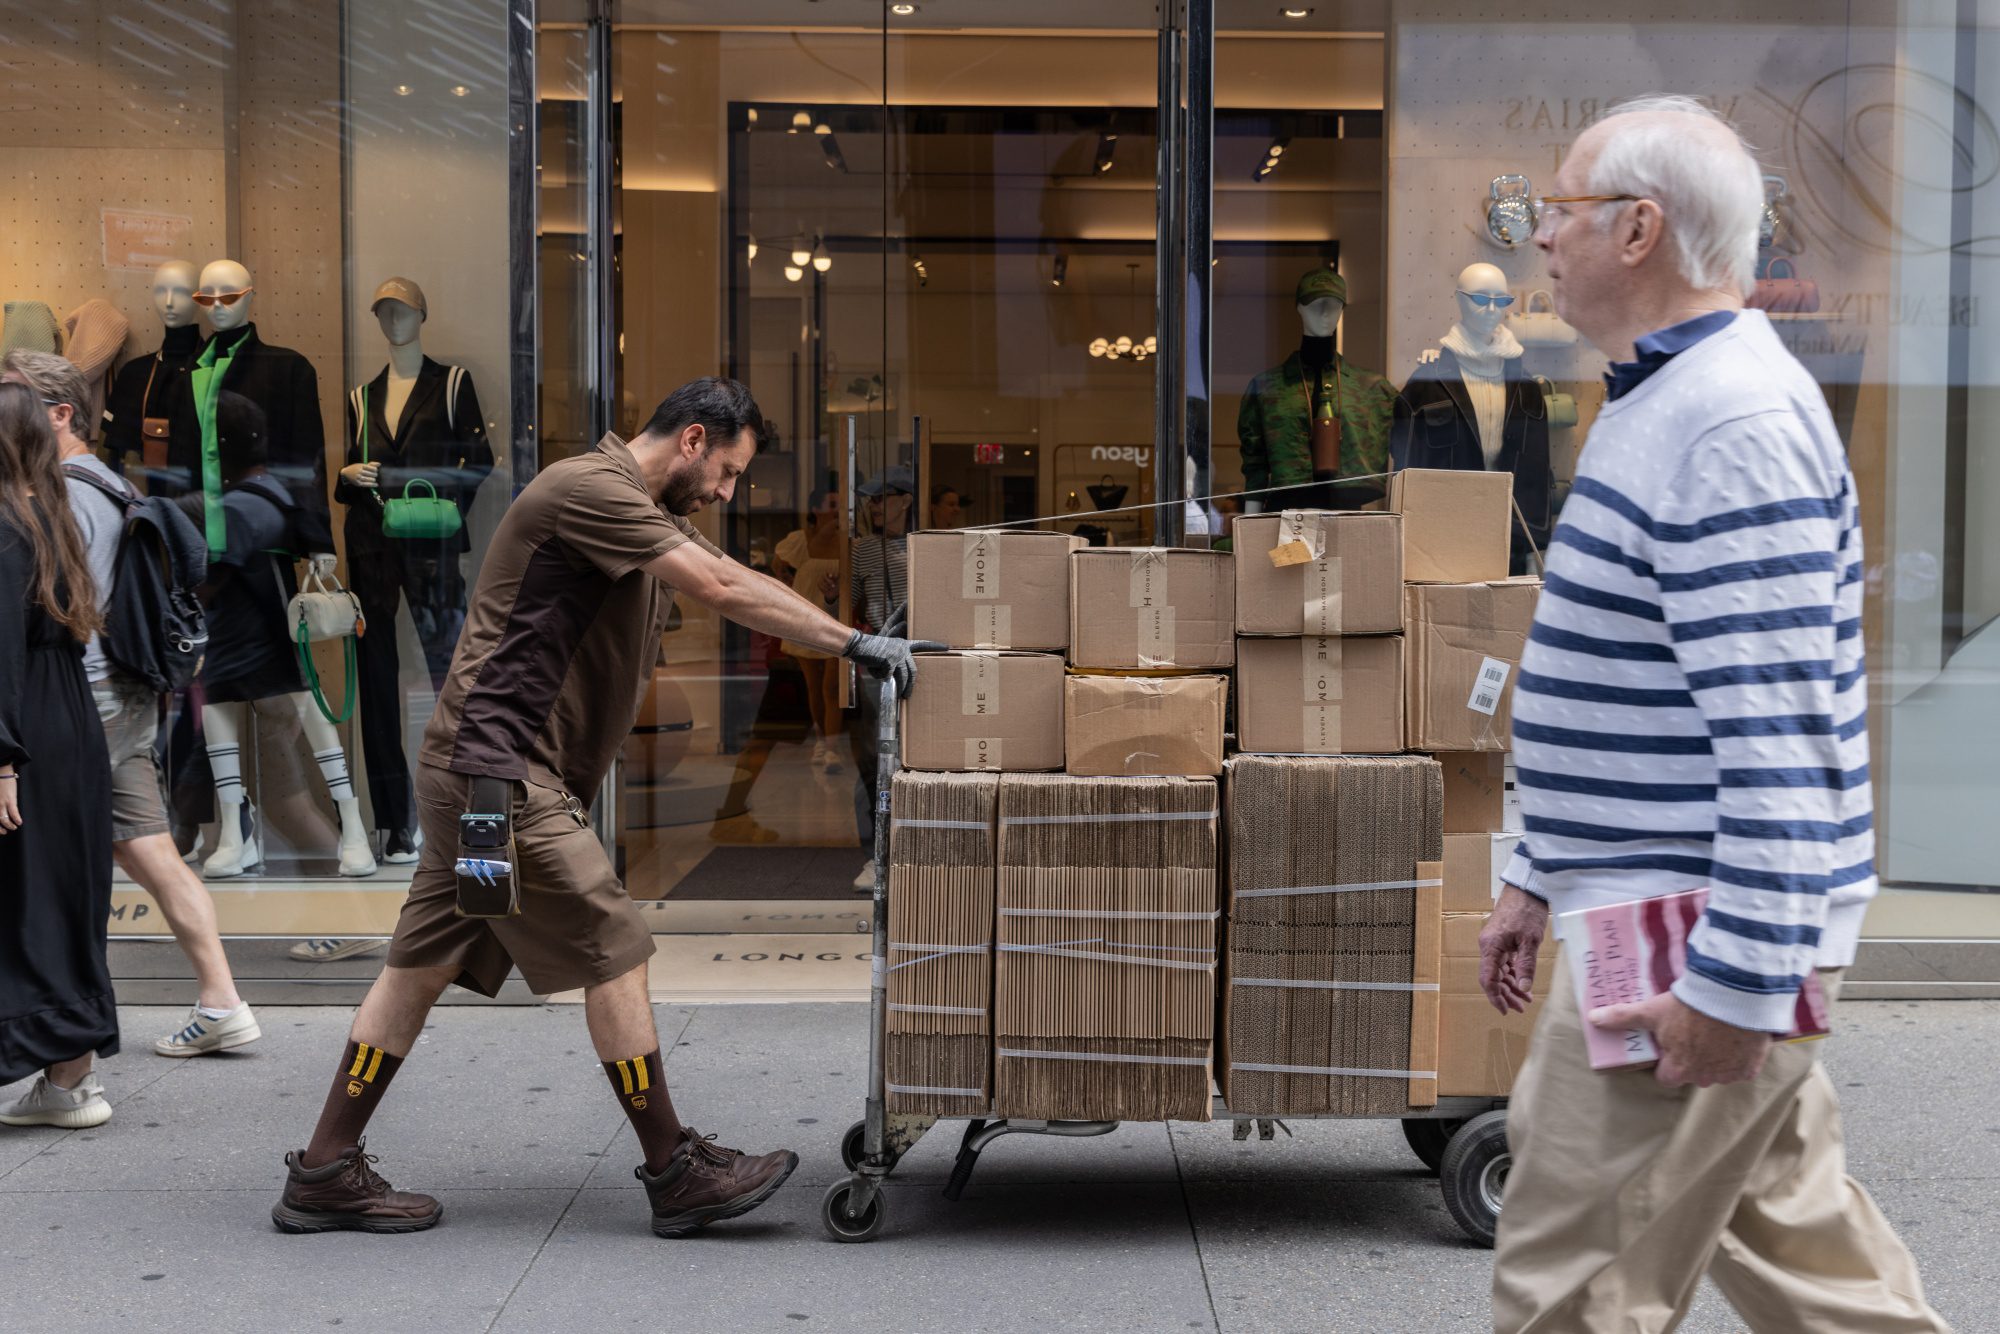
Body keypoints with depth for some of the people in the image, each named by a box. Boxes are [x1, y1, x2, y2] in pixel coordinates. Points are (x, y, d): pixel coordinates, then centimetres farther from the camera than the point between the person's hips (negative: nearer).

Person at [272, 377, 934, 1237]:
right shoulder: (590, 488, -13)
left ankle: (325, 1173, 16)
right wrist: (851, 642, -15)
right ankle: (677, 1175, 4)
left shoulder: (646, 513, 19)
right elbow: (722, 591, -18)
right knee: (614, 956, -5)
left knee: (423, 965, 11)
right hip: (500, 769, -11)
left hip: (480, 777, 11)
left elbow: (741, 583, 15)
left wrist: (848, 643, 5)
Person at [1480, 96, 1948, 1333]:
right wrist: (1540, 881, 23)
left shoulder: (1735, 423, -20)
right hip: (1651, 908, 10)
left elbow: (1774, 730, -25)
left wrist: (1738, 985, -24)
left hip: (1697, 941, -10)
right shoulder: (1664, 401, 15)